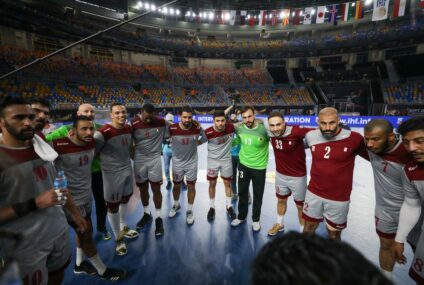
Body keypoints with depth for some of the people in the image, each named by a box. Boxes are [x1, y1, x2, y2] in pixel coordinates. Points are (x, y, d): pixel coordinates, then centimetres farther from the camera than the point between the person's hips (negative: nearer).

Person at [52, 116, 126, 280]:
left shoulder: (92, 142, -6)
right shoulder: (58, 146, -27)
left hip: (86, 195, 7)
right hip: (71, 200, -7)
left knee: (84, 231, 23)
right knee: (86, 234, 8)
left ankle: (79, 265, 48)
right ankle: (102, 271, 29)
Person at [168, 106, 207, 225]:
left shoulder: (197, 128, -15)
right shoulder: (172, 128, -20)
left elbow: (204, 139, 4)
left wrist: (195, 143, -4)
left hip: (192, 161, 0)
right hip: (177, 161, 0)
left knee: (191, 186, 10)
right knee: (176, 186, 17)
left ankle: (189, 211, 30)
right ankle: (176, 205, 45)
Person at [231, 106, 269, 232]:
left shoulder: (263, 128, -23)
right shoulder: (239, 128, -10)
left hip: (259, 167, -3)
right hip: (244, 165, 3)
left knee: (258, 194, 14)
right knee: (242, 192, 17)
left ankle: (256, 219, 37)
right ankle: (241, 216, 40)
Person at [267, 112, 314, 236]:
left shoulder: (296, 131, -30)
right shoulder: (270, 133, -13)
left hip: (297, 176, -5)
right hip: (280, 174, 5)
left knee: (300, 205, 13)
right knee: (281, 200, 25)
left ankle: (303, 231, 37)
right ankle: (279, 224, 50)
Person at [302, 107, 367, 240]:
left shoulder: (353, 139, -19)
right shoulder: (311, 136, -8)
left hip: (338, 198, -2)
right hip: (313, 193, 3)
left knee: (334, 234, 19)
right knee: (308, 227, 20)